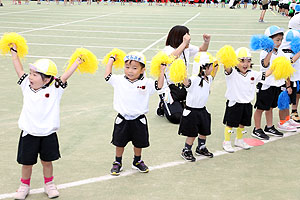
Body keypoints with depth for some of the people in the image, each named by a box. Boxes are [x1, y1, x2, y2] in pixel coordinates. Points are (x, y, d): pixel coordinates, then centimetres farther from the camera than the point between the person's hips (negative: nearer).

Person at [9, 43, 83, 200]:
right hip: (29, 133, 2)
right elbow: (19, 70, 7)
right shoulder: (27, 86, 1)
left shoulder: (54, 89, -7)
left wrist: (78, 61, -6)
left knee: (47, 161, 13)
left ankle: (49, 184, 33)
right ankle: (24, 185, 31)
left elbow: (66, 75, -6)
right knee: (27, 162, 11)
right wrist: (14, 52, 12)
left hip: (48, 134, -2)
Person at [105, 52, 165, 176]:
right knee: (119, 143, 12)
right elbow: (107, 76, -2)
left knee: (139, 143, 16)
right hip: (122, 119, 0)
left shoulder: (146, 83, -5)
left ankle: (137, 162, 37)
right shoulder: (119, 80, -3)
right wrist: (111, 59, 4)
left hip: (139, 119, 0)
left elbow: (159, 86, -3)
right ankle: (118, 163, 30)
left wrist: (162, 72, -11)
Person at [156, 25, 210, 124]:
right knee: (177, 117, -18)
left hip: (182, 85, 7)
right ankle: (164, 105, 14)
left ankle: (181, 104, 14)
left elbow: (201, 50, 19)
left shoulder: (187, 48, 2)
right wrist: (184, 43, -40)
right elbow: (172, 57, -42)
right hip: (168, 88, -7)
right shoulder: (167, 50, -18)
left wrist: (206, 42, -1)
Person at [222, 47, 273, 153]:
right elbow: (227, 68, -36)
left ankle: (239, 140, 37)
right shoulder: (232, 73, -15)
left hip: (247, 104, 6)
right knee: (230, 124, 5)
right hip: (234, 104, -6)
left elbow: (264, 75, 15)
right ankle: (226, 142, 18)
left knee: (242, 123, 18)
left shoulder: (252, 74, 3)